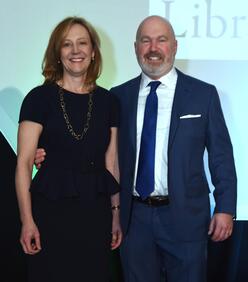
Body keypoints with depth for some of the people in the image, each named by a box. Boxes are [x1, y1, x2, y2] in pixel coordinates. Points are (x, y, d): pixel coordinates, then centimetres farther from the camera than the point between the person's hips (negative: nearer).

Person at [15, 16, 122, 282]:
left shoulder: (107, 101, 7)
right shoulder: (40, 98, -4)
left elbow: (111, 163, 10)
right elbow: (24, 163, -6)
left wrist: (116, 214, 8)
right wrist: (27, 220, -12)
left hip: (96, 211, 3)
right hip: (51, 210, -3)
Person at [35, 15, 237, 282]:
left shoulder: (203, 93, -1)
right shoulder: (119, 96, 5)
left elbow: (221, 154, 0)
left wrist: (225, 208, -4)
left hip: (185, 216, -2)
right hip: (134, 216, 2)